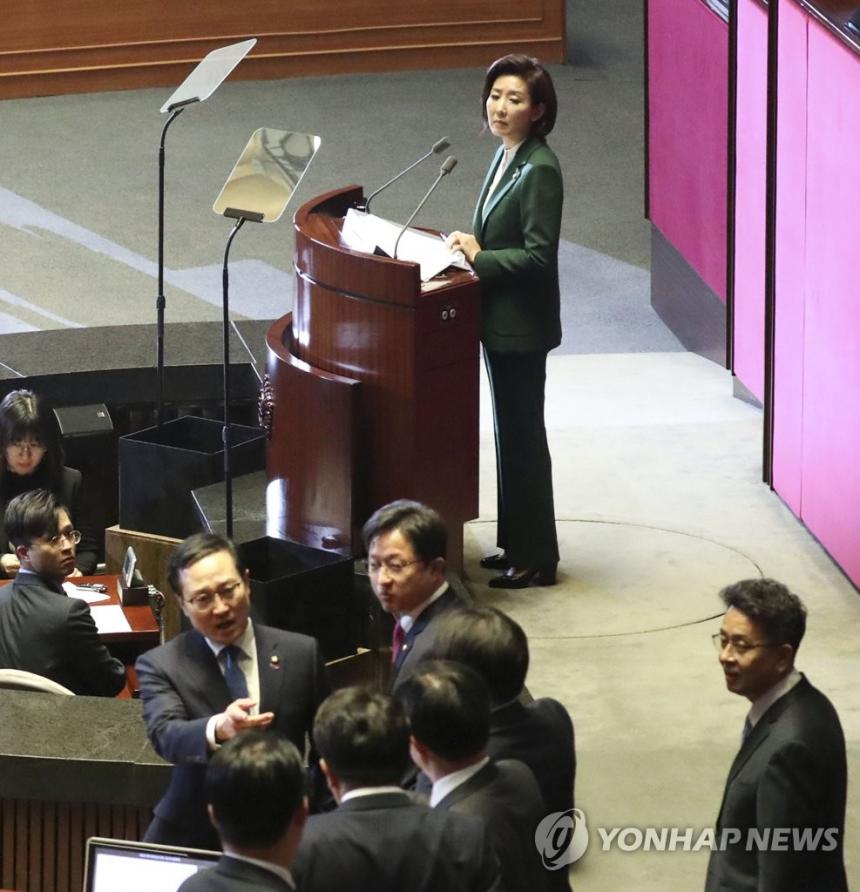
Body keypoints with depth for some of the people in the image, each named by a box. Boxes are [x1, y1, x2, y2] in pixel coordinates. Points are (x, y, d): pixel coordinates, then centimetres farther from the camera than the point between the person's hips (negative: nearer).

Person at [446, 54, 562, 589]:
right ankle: (514, 544, 27)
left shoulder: (540, 170, -20)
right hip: (499, 322, 9)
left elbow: (539, 255, -23)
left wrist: (479, 256, -20)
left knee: (523, 435, -1)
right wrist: (471, 244, 2)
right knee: (510, 433, 17)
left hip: (522, 326, -9)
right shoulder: (506, 156, 9)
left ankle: (536, 558, 9)